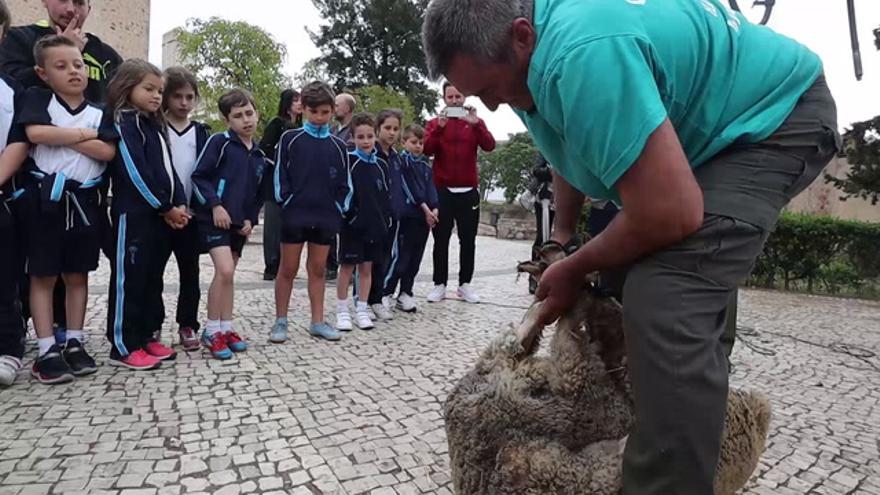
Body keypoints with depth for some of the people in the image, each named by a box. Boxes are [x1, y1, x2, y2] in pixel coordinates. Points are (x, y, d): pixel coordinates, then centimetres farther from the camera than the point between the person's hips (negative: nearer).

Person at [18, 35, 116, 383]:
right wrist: (83, 134, -8)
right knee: (43, 275, 3)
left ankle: (74, 344, 19)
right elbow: (35, 133, -17)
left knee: (77, 275, 9)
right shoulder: (37, 98, 2)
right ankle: (47, 351, 9)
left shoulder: (98, 111, 8)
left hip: (84, 200, 2)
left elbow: (107, 152, -7)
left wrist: (61, 137, -10)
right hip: (46, 197, -2)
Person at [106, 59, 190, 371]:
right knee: (129, 278, -3)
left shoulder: (155, 125, 20)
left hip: (162, 214, 9)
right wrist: (166, 207, -12)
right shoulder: (124, 122, -6)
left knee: (153, 277, 12)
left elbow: (167, 169, 16)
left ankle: (146, 336, 22)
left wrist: (179, 204, 2)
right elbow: (135, 171, -15)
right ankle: (124, 347, 3)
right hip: (134, 213, -8)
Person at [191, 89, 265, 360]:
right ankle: (211, 331, -3)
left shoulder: (259, 155, 10)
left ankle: (226, 328, 21)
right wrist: (215, 205, -19)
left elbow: (259, 192, 17)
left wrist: (251, 219, 4)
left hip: (239, 222, 6)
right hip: (214, 217, -6)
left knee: (229, 275, 12)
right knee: (225, 271, -16)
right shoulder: (219, 142, -7)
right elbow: (199, 177, -10)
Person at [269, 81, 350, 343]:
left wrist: (338, 209, 1)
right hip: (294, 215, -2)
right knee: (288, 269, 6)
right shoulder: (290, 139, 0)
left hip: (326, 217, 3)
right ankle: (280, 321, 17)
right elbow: (279, 176, -2)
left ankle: (318, 322, 19)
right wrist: (286, 203, -9)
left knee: (318, 269, 11)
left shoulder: (338, 146, 7)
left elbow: (343, 183, 9)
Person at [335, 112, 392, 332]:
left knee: (367, 267, 10)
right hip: (352, 223, -4)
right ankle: (342, 310, 14)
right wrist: (346, 211, -16)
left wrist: (387, 219, 10)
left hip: (375, 224, 5)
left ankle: (361, 310, 20)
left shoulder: (379, 165, 9)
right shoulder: (348, 161, -5)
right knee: (347, 266, 3)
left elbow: (386, 195, 13)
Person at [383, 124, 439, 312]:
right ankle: (386, 293, 3)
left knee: (415, 258, 8)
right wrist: (425, 207, -14)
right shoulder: (401, 161, -4)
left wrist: (434, 208, -8)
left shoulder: (425, 165, 17)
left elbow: (430, 187, 8)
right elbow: (409, 187, -11)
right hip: (407, 215, -6)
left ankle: (405, 294, 17)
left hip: (424, 216, 7)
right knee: (402, 256, -7)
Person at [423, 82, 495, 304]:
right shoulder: (435, 123, 7)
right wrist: (440, 127, -23)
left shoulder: (475, 122, 8)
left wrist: (475, 124, -23)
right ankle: (439, 284, 7)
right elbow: (427, 149, -10)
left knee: (468, 239, 4)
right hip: (442, 190, -1)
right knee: (441, 239, 1)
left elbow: (489, 146, -9)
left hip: (468, 191, 1)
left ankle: (465, 284, 12)